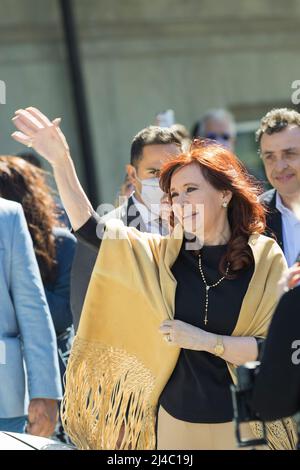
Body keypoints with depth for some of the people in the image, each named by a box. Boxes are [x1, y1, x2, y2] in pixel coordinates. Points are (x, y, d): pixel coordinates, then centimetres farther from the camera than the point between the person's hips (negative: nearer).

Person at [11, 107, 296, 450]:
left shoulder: (265, 258, -7)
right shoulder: (167, 254, 2)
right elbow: (89, 227, 0)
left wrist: (206, 340, -16)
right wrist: (61, 162, -9)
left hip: (242, 422, -3)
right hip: (177, 418, 3)